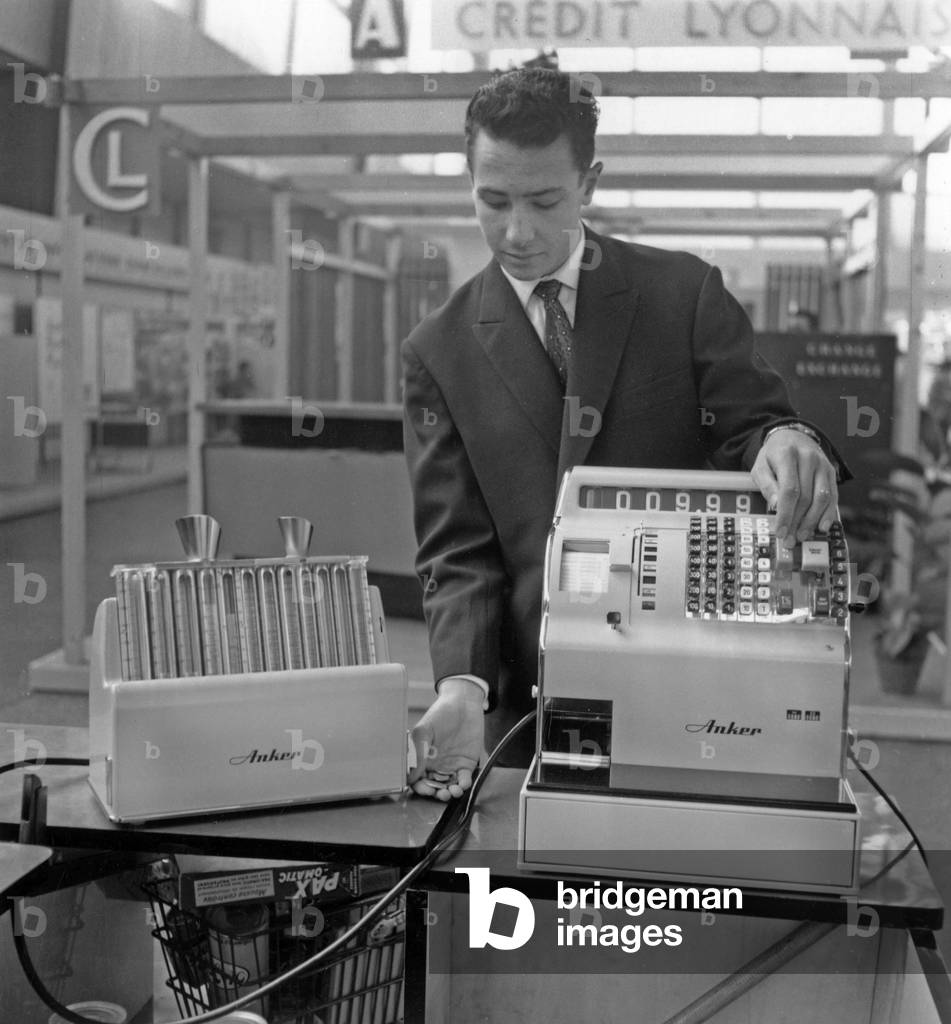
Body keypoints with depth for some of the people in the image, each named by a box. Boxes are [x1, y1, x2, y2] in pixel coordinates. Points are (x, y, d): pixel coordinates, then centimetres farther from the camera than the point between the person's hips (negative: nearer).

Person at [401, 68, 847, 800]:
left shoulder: (686, 293, 2)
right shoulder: (439, 353, 2)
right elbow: (457, 550, -2)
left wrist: (782, 440, -28)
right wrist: (462, 687, -19)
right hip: (530, 702, 0)